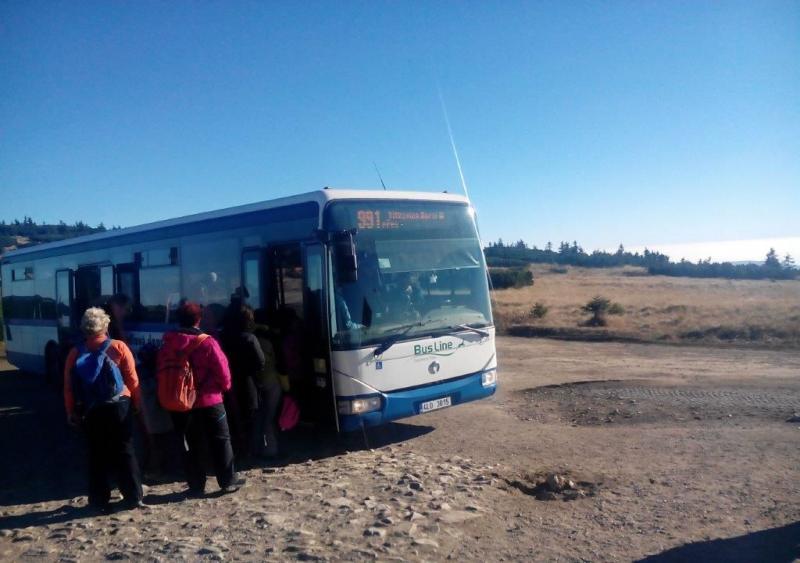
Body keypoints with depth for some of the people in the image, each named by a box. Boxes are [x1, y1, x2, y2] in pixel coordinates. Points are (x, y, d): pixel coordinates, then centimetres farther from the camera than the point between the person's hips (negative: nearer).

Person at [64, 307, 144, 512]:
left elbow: (69, 387, 1)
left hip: (91, 411, 2)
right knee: (124, 452, 7)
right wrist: (137, 402, 5)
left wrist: (71, 411, 9)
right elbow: (132, 379, -6)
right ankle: (133, 497, 8)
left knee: (97, 454, 12)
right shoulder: (119, 347, -6)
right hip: (119, 407, -1)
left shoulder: (76, 353, 0)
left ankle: (99, 500, 16)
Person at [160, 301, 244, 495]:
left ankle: (196, 486, 16)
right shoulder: (207, 342, -14)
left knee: (190, 445, 12)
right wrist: (225, 385, 7)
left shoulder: (168, 343, -1)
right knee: (221, 441, 9)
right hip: (209, 401, -3)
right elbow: (222, 370, -12)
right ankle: (228, 481, 14)